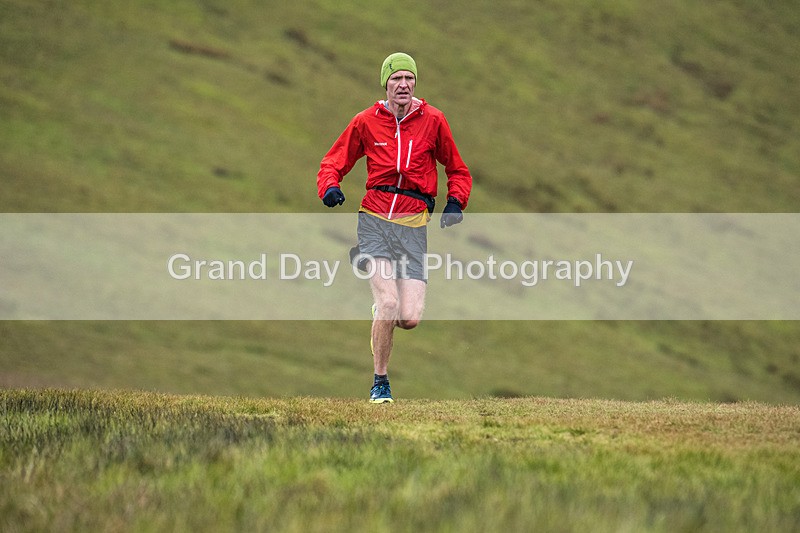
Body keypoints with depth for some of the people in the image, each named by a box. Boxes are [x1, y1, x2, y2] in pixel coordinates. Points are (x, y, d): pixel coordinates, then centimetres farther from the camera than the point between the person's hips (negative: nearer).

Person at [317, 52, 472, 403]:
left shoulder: (432, 120, 5)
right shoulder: (366, 122, 5)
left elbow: (457, 170, 16)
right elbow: (334, 162, 13)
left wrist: (455, 202, -2)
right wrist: (329, 187, -9)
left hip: (413, 223, 1)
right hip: (375, 218, -1)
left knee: (409, 318, -10)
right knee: (389, 303, -19)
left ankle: (381, 312, 30)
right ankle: (380, 383, 1)